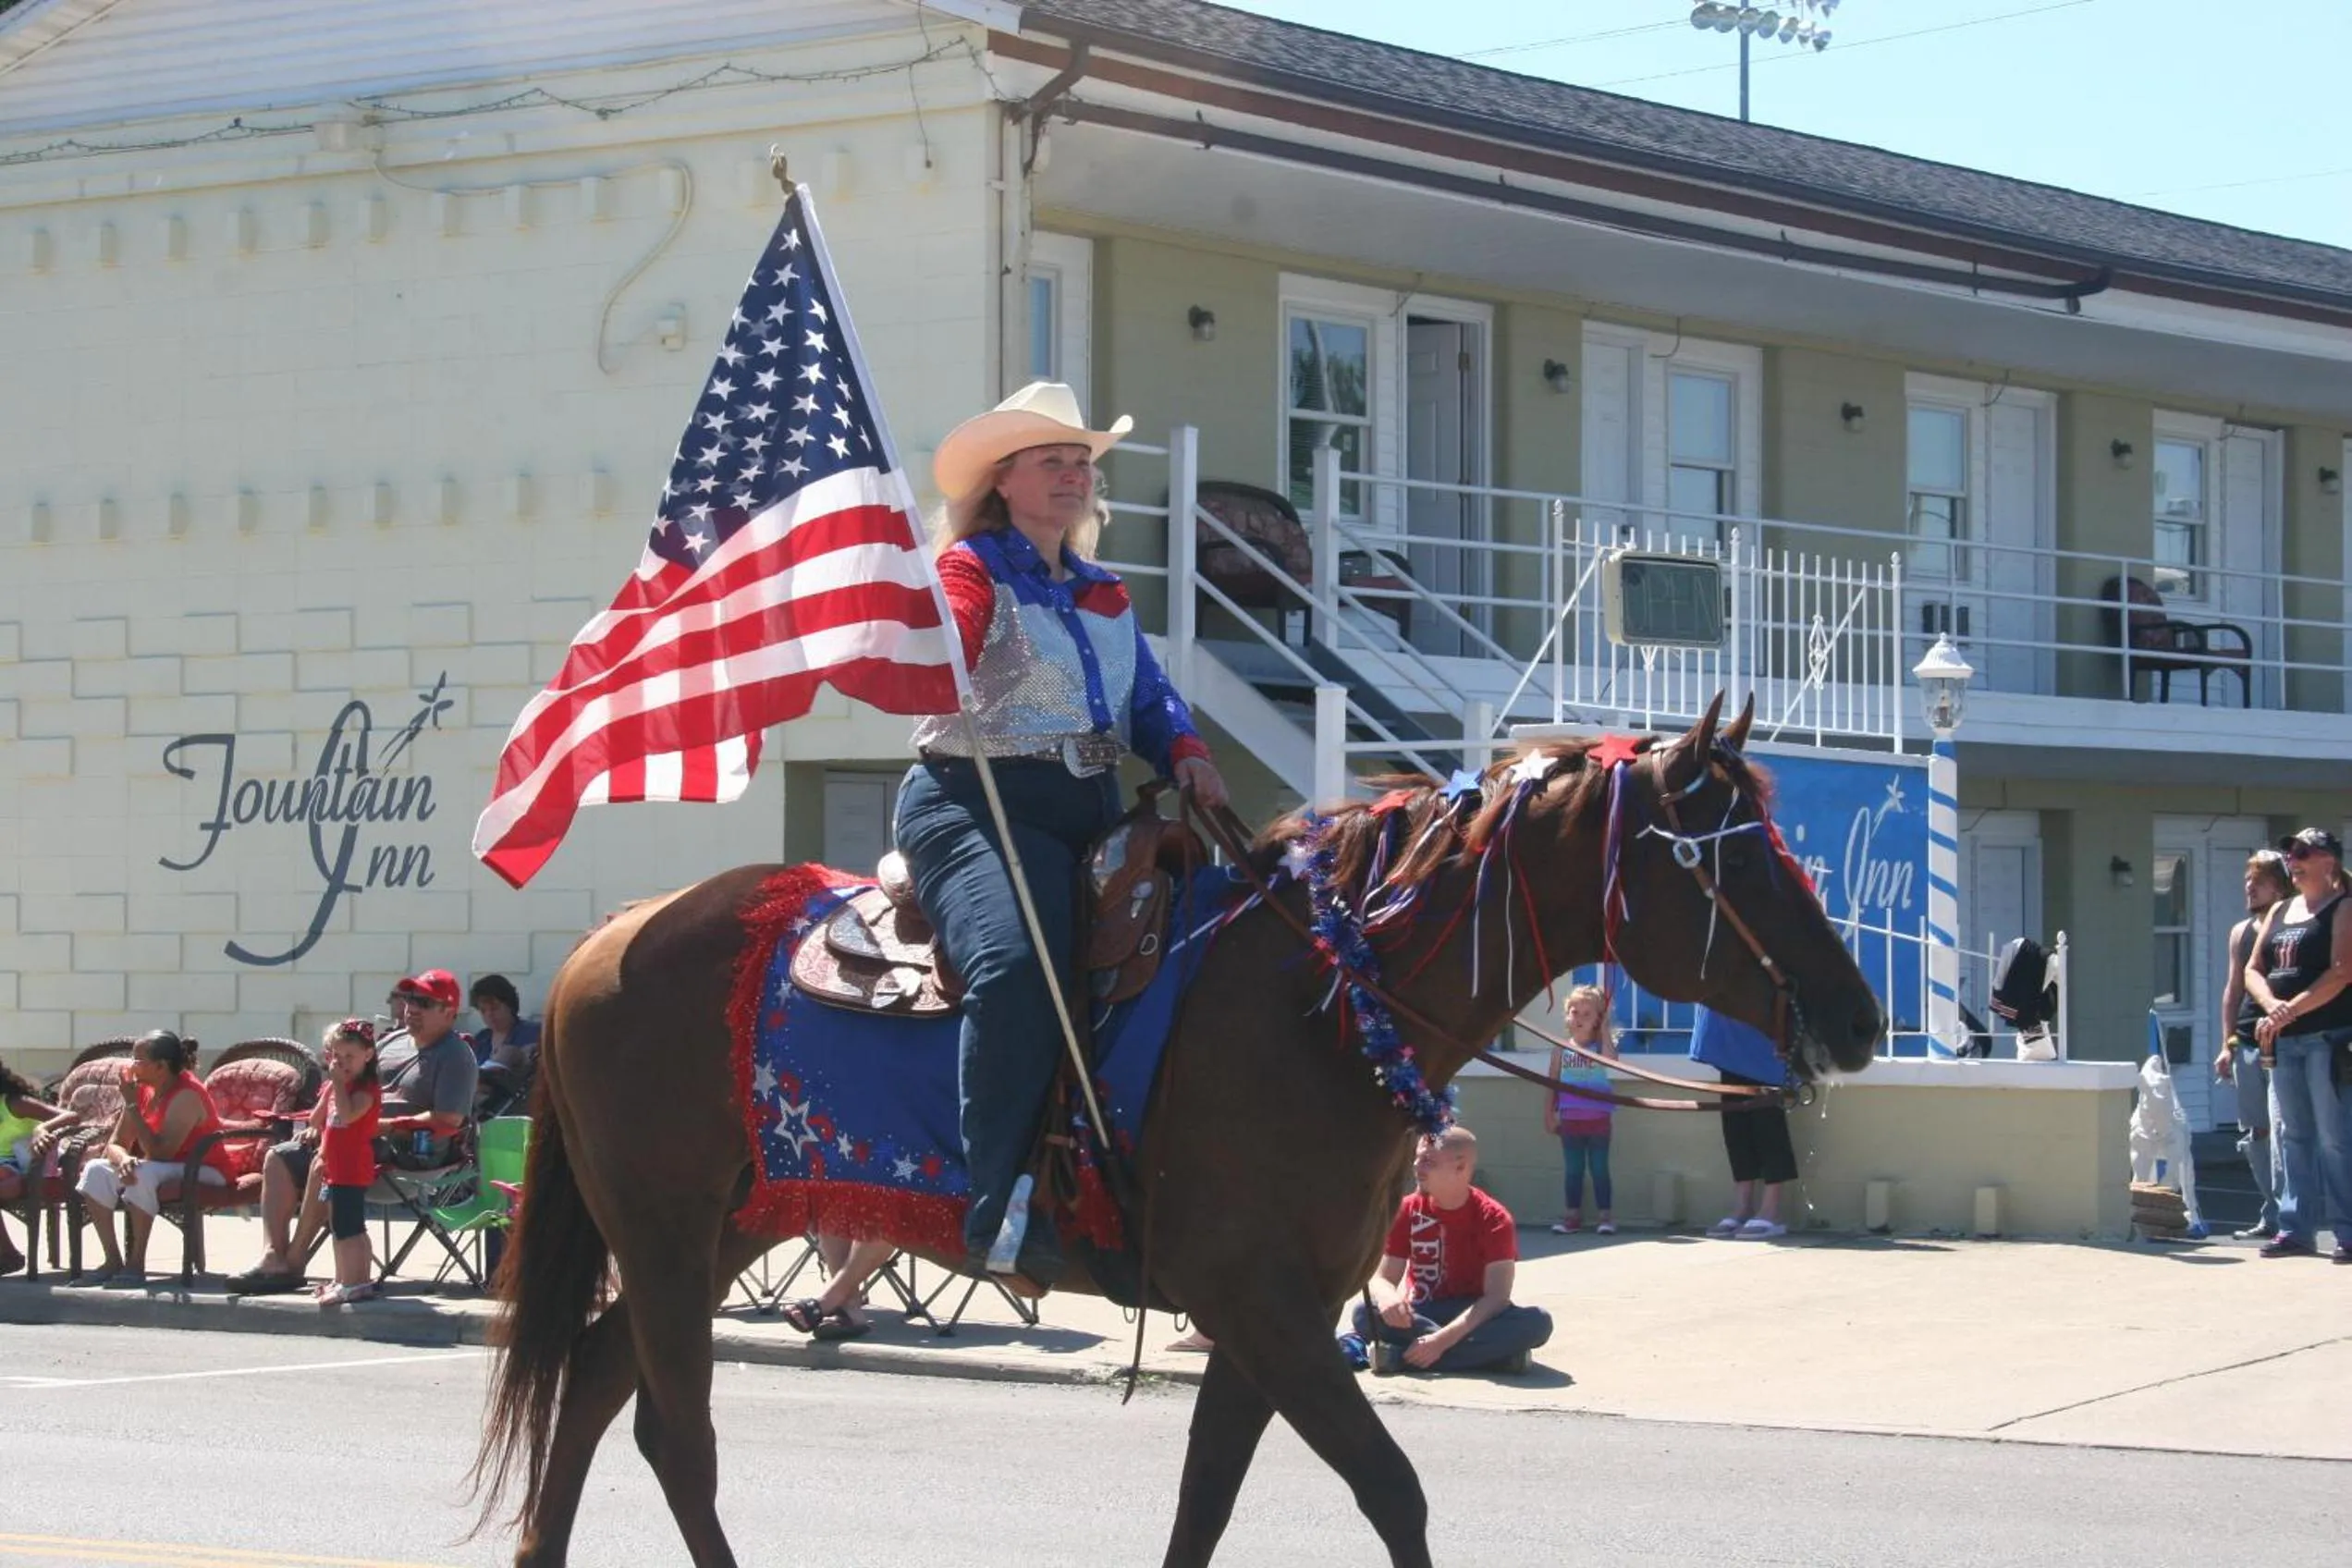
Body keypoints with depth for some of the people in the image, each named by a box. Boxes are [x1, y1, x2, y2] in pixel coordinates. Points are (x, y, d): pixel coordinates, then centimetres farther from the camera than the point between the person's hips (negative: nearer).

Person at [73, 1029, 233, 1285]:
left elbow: (158, 1153, -29)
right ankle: (113, 1261, -10)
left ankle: (136, 1264, -27)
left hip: (202, 1174, -8)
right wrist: (123, 1158, -26)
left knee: (144, 1174, -35)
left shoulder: (187, 1096, -22)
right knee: (96, 1170, -10)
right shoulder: (144, 1089, 1)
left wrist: (132, 1105, -26)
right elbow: (115, 1144, 1)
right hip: (163, 1169, 8)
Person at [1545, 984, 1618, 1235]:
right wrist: (1549, 1115, 8)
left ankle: (1606, 1216, 7)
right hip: (1570, 1120, 3)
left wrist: (1605, 1028, -18)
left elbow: (1611, 1059, -27)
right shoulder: (1561, 1049, 4)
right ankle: (1573, 1216, 14)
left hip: (1597, 1119, -3)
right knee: (1573, 1170, 9)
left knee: (1599, 1169, 2)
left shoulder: (1601, 1046, -4)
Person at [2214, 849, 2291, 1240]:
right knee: (2254, 1134, 8)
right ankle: (2273, 1216, 15)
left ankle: (2281, 1215, -9)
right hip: (2247, 1046, 7)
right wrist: (2228, 1044, 15)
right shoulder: (2241, 932, 15)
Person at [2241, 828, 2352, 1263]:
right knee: (2292, 1136, 8)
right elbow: (2253, 971, 14)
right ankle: (2297, 1229, 12)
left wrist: (2291, 1011, -18)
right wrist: (2272, 1006, -7)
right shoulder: (2280, 912, 18)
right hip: (2285, 1041, 8)